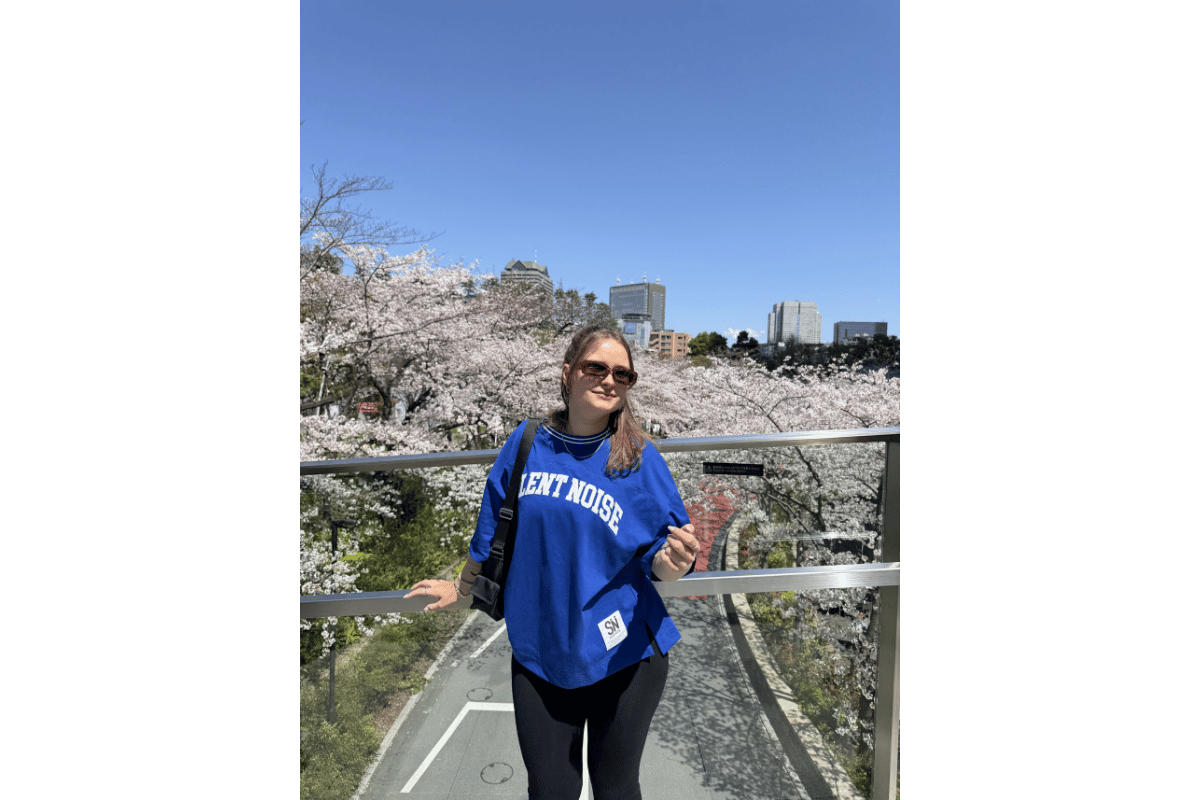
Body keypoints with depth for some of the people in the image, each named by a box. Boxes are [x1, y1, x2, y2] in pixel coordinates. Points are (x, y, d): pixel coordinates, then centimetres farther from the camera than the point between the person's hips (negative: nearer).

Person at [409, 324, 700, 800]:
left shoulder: (641, 459, -11)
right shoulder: (526, 444, -6)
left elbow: (658, 560, -7)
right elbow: (491, 533, 8)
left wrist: (673, 562, -30)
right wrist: (463, 591, 20)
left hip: (624, 655, -1)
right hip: (539, 656, 2)